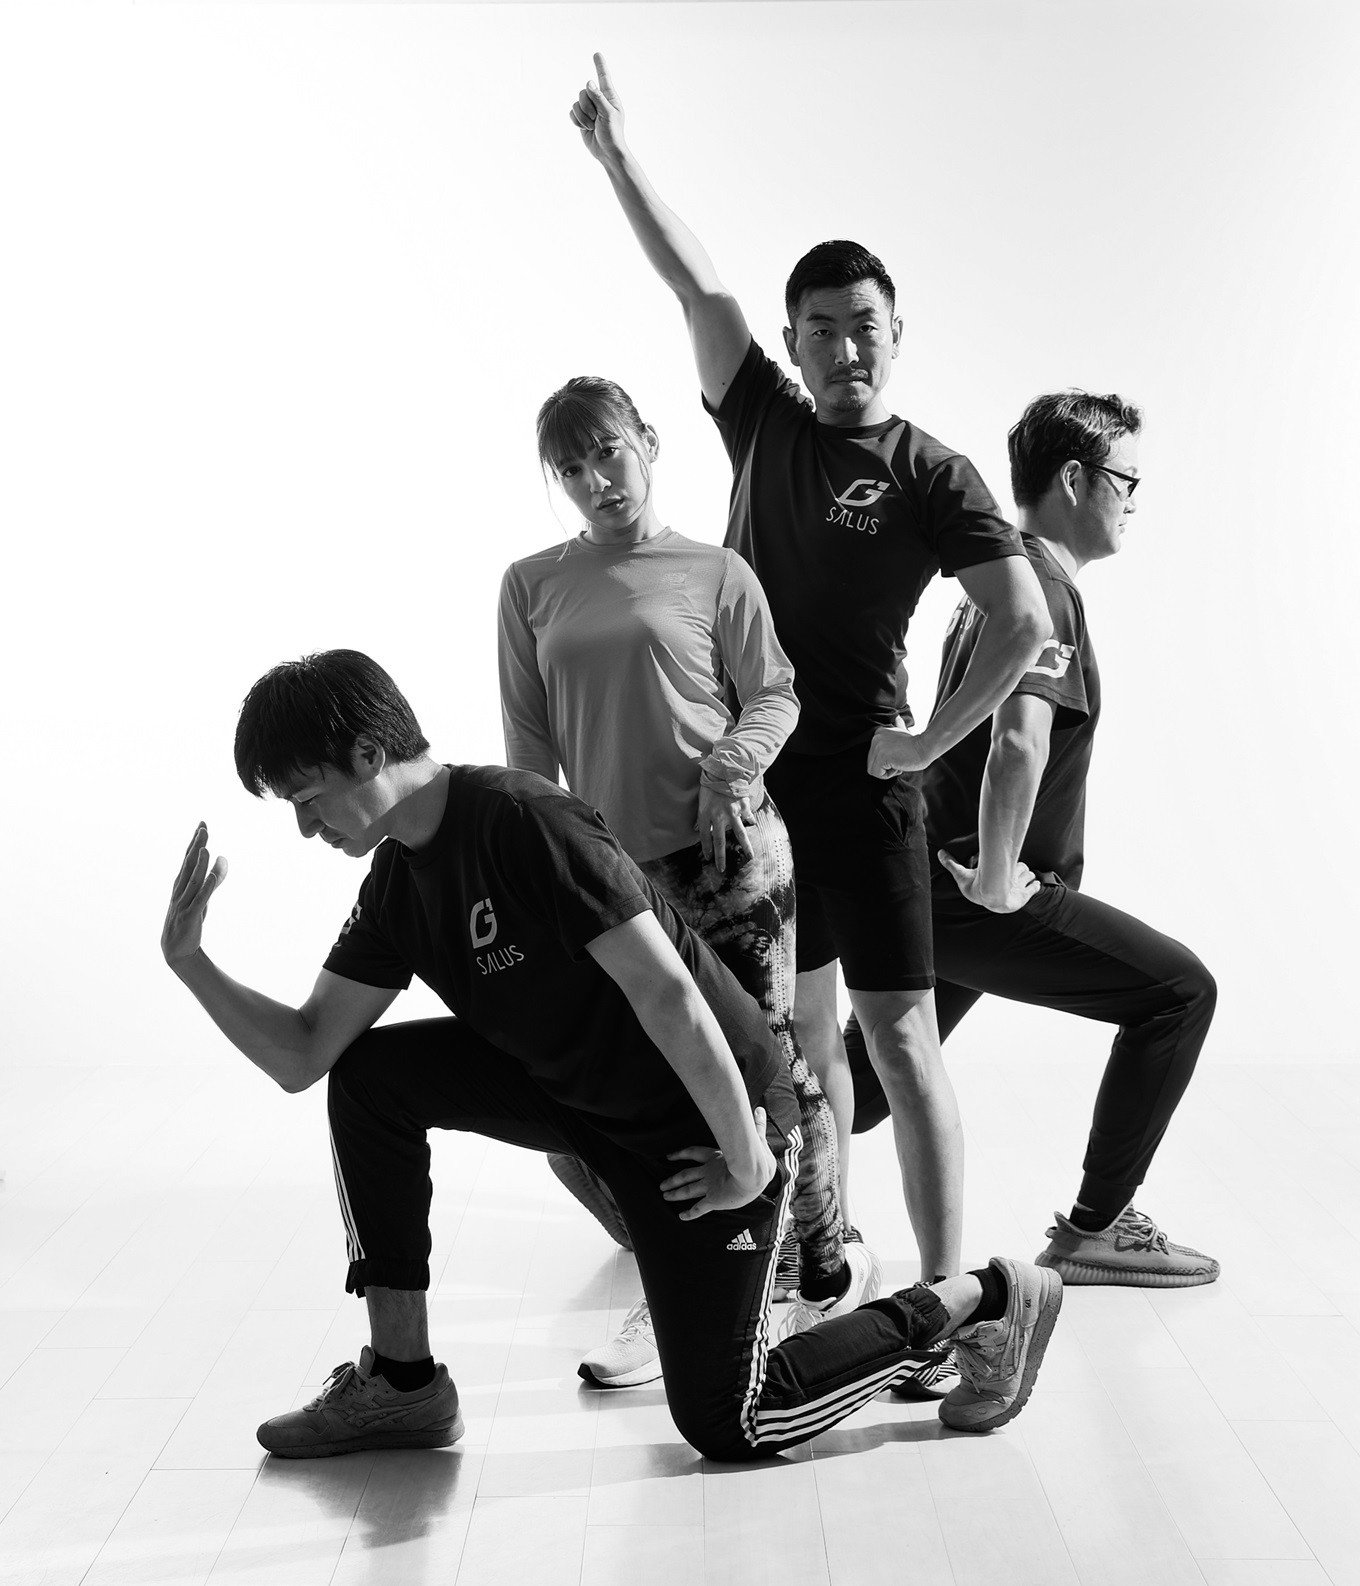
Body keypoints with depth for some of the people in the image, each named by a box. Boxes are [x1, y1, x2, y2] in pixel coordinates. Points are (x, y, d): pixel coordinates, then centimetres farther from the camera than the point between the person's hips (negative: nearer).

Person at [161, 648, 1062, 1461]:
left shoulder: (523, 821, -26)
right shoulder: (398, 881, 0)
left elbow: (666, 995, -28)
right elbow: (303, 1058, 1)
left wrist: (750, 1160, -22)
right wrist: (190, 961, -9)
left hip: (706, 1115, -8)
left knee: (726, 1425, -1)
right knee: (369, 1078, -3)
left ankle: (987, 1299, 14)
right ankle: (402, 1383, 8)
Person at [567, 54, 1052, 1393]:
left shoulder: (932, 477, -5)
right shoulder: (764, 421, 8)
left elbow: (1025, 622, -13)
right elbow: (695, 283, 6)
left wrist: (930, 743, -12)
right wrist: (617, 155, 4)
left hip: (859, 783, -5)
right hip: (752, 774, 5)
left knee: (898, 1034, -5)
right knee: (800, 1029, 14)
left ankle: (944, 1297, 3)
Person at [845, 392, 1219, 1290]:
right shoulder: (1044, 588, -15)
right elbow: (1020, 741, -33)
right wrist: (998, 878, -23)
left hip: (929, 876, 10)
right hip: (983, 901, -10)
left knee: (864, 1080, 19)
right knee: (1178, 990, -2)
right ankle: (1095, 1229, 6)